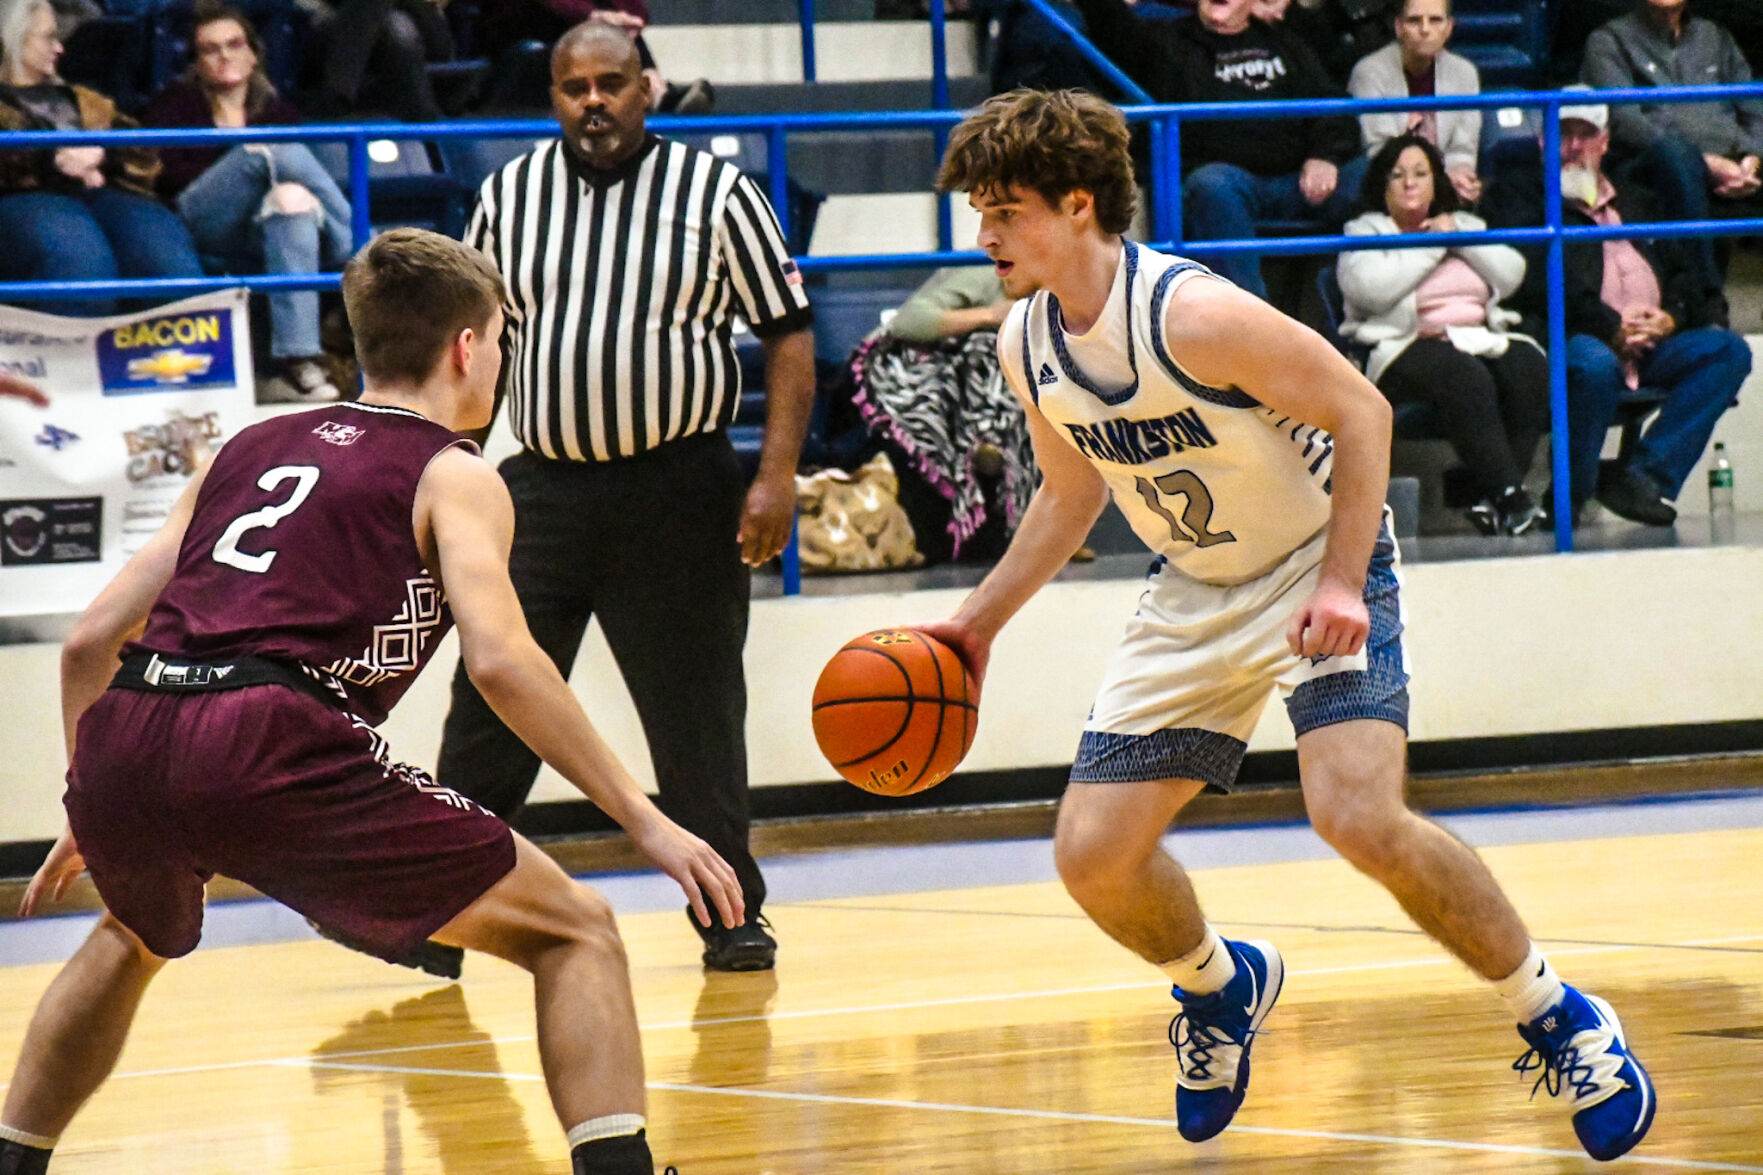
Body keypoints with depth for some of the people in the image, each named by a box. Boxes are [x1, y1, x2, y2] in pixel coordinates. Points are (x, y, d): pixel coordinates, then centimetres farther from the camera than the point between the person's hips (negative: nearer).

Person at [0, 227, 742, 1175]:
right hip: (269, 744, -6)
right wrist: (644, 821, -2)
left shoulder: (249, 448, 29)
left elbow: (91, 641, 26)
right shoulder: (453, 477, 13)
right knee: (577, 934, 6)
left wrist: (94, 819, 39)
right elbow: (500, 660, -5)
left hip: (120, 741, 6)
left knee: (135, 938, 40)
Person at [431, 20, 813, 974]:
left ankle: (731, 911, 13)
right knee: (486, 710, -1)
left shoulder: (714, 192, 0)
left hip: (678, 492, -2)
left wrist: (776, 475, -9)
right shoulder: (511, 196, 9)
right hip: (543, 489, 2)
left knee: (697, 715, 3)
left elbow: (788, 333, 0)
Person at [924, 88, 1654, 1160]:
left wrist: (1341, 584, -27)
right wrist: (977, 623, 12)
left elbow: (1361, 412, -21)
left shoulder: (1192, 315, -27)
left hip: (1322, 572, -7)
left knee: (1358, 816, -28)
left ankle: (1559, 1020, -8)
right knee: (1092, 854, -1)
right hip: (1196, 596, 7)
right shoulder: (1027, 347, -3)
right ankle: (1221, 984, 33)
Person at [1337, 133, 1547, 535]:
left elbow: (1511, 276, 10)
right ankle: (1508, 495, -40)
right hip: (1407, 347, -5)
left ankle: (1497, 501, -31)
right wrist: (1431, 245, -4)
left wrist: (1460, 238, 1)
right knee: (1464, 376, -37)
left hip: (1481, 339, 5)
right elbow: (1369, 288, -13)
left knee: (1529, 366, -27)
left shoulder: (1466, 225, 26)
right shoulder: (1365, 232, 11)